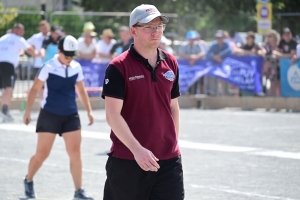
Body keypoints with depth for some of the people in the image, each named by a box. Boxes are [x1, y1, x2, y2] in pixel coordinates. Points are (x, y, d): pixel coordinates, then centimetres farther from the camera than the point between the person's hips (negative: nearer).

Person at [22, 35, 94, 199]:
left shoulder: (76, 67, 2)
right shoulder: (49, 67, -11)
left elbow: (81, 90, 15)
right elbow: (35, 89, -3)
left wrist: (89, 111, 11)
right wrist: (27, 111, -5)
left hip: (70, 115, 4)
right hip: (49, 115, -4)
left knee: (75, 152, -3)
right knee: (42, 154, 1)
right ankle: (28, 181, 27)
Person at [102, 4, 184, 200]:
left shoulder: (171, 63, 8)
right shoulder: (119, 67, -8)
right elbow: (113, 115, -14)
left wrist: (174, 144, 15)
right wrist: (136, 149, -22)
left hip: (169, 160, 4)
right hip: (127, 160, -4)